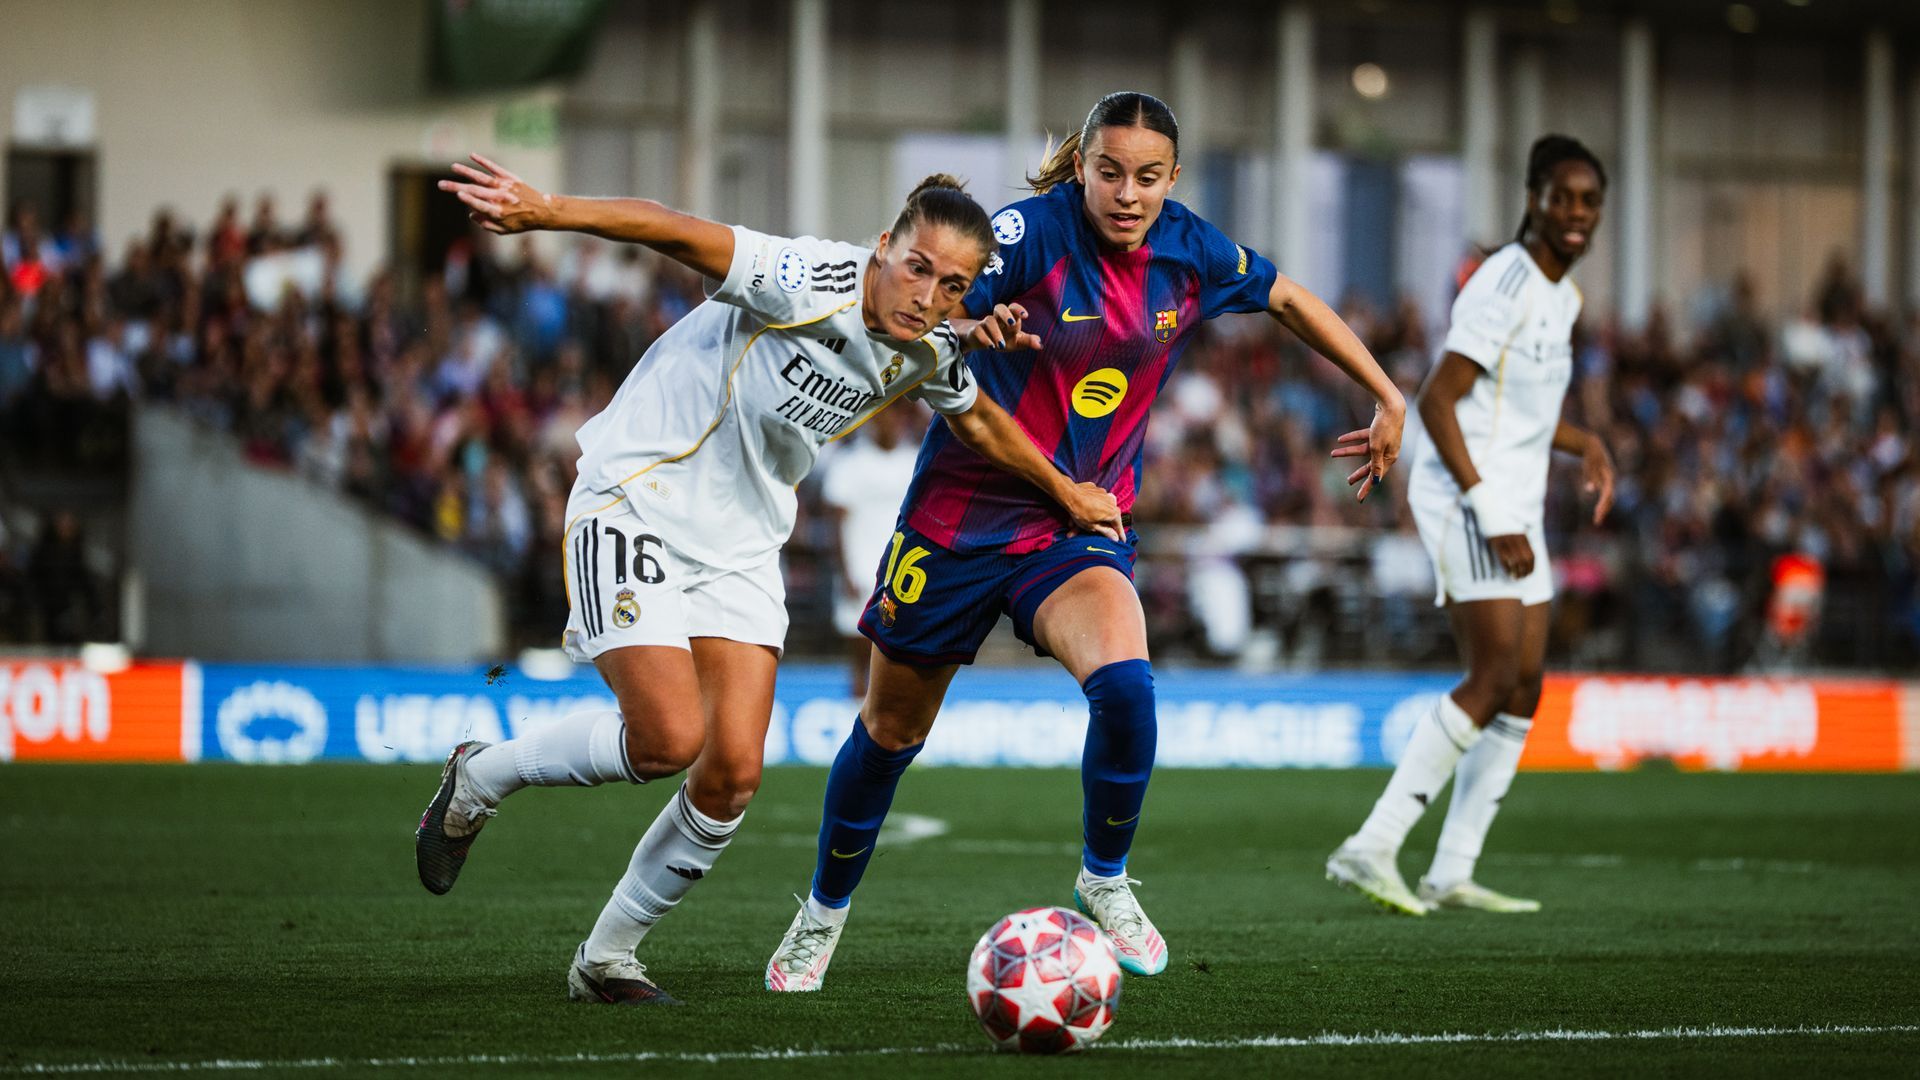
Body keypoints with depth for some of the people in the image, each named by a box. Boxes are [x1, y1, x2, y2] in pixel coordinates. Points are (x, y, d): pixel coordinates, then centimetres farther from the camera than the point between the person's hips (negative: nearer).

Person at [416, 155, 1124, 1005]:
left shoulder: (930, 357, -1)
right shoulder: (812, 284, -23)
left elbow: (978, 421, 21)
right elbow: (683, 236, -30)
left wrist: (1065, 492, 33)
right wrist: (548, 211, -43)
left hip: (742, 543, 7)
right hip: (636, 500, -7)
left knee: (733, 773, -6)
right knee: (670, 739, -20)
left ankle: (606, 957, 12)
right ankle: (478, 781, 8)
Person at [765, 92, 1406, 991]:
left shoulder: (1190, 253, -5)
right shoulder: (1030, 233, -19)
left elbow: (1289, 300, 13)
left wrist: (1388, 399, 14)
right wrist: (967, 326, -48)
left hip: (1082, 525, 2)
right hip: (962, 516, -2)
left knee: (1123, 684, -27)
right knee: (891, 730, 11)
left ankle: (1104, 880, -2)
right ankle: (824, 912, 36)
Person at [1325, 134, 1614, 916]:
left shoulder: (1561, 296, 14)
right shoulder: (1504, 286, -15)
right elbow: (1436, 400, -20)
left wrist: (1586, 446, 10)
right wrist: (1492, 514, -23)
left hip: (1512, 506, 10)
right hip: (1466, 498, -10)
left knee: (1523, 687, 5)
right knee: (1494, 678, -16)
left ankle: (1451, 873, 7)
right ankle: (1371, 848, -15)